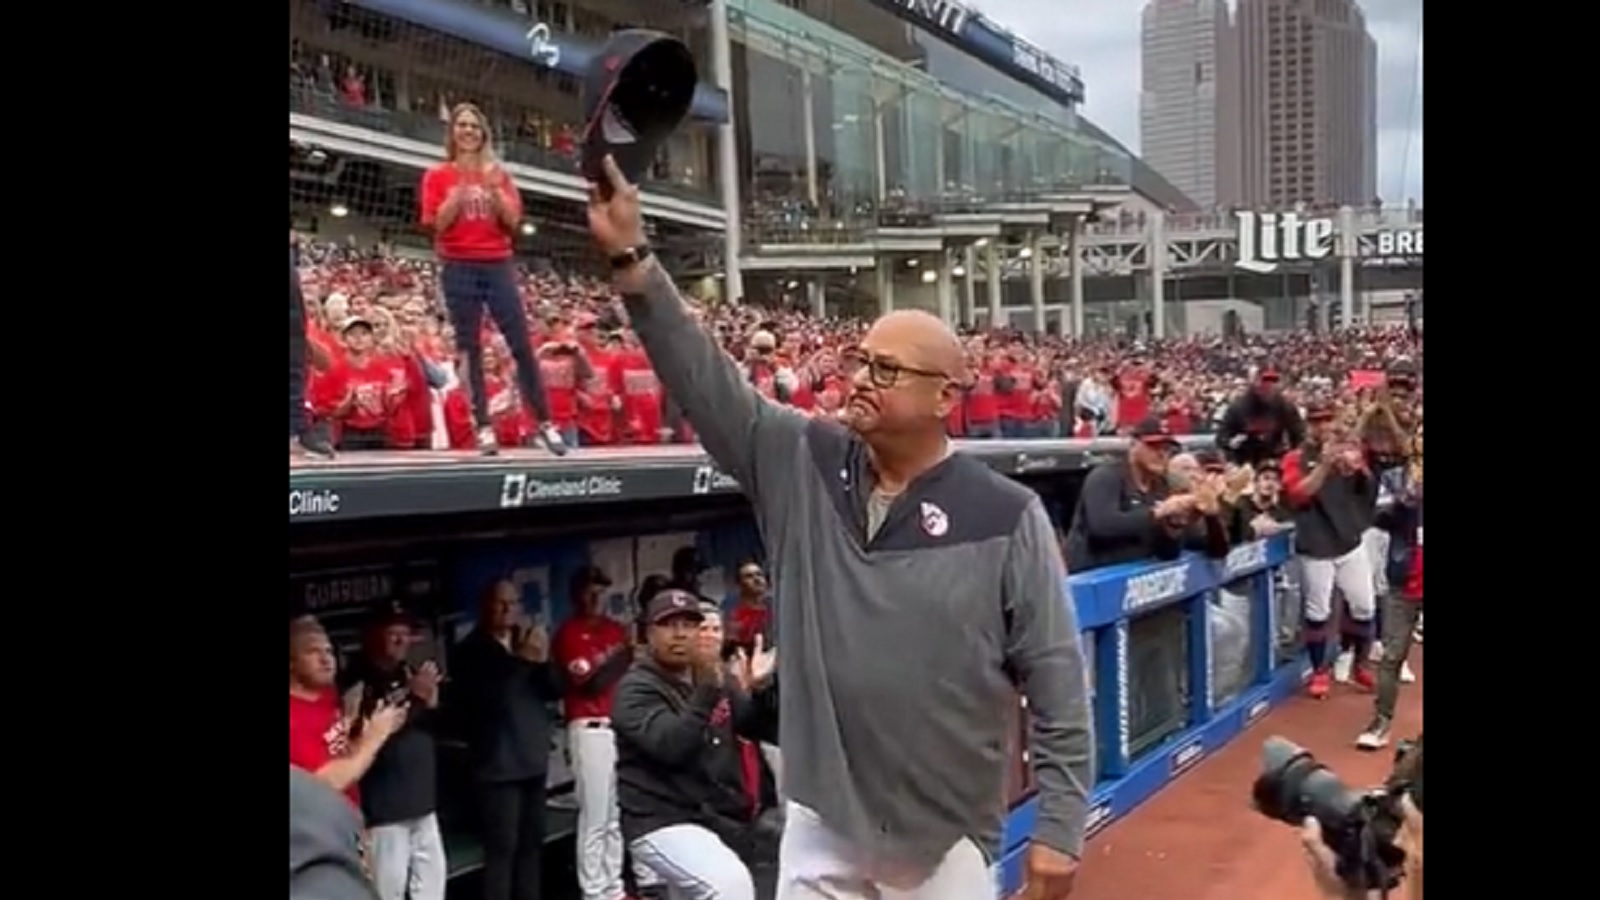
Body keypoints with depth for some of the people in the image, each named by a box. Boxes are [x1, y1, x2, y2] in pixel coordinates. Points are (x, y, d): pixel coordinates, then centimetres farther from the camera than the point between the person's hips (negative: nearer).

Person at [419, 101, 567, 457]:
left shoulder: (498, 173, 13)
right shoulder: (438, 176, 6)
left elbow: (513, 220, 2)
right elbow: (437, 224, -5)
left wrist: (494, 187, -11)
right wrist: (461, 190, -13)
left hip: (498, 265, 2)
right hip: (459, 267, -1)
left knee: (522, 345, -3)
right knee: (470, 348, -1)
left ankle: (545, 423, 1)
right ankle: (484, 426, 1)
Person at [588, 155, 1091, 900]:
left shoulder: (1005, 516, -10)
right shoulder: (799, 465, 0)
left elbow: (1056, 680, -7)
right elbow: (703, 378, -7)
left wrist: (1059, 826, -9)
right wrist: (630, 259, -17)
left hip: (948, 840, -3)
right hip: (819, 828, 3)